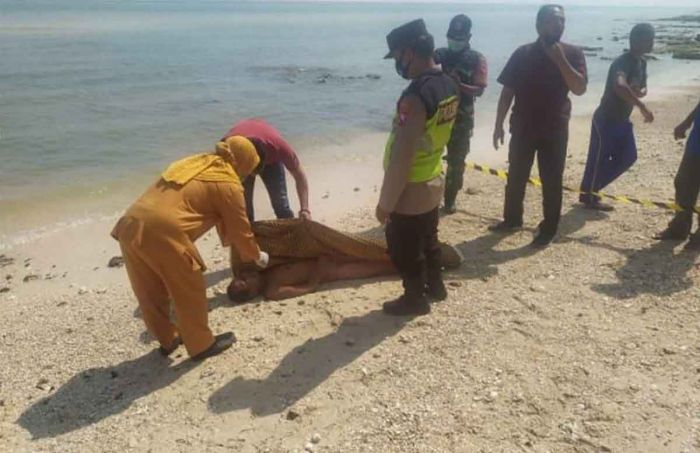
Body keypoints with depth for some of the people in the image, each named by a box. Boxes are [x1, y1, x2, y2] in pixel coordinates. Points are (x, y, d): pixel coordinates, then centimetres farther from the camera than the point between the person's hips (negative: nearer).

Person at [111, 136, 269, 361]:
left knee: (151, 292, 21)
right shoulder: (228, 184, 4)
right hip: (163, 231, -8)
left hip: (130, 224, 8)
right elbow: (240, 230, 11)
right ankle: (202, 344, 26)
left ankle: (167, 340, 39)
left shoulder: (195, 163, 27)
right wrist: (257, 256, 30)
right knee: (189, 291, 11)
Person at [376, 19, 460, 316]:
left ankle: (415, 299, 26)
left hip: (411, 189, -9)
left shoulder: (416, 95, -28)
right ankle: (435, 286, 42)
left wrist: (386, 202, -18)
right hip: (433, 181, 9)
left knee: (403, 249, 10)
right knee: (428, 239, 25)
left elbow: (401, 157, -26)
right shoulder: (449, 86, 1)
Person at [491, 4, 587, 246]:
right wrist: (499, 125, 0)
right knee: (515, 177, 13)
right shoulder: (522, 54, 0)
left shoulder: (572, 54, -2)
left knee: (551, 182, 3)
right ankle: (512, 219, 30)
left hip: (555, 129, -2)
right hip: (522, 127, 2)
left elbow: (580, 88, -15)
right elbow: (507, 91, 3)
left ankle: (548, 230, 14)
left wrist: (560, 59, -21)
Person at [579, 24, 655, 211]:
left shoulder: (641, 62, 7)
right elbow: (619, 86, -43)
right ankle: (588, 196, 14)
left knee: (628, 157, 11)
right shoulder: (622, 62, -23)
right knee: (598, 159, -1)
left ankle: (591, 189, 21)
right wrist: (642, 107, -42)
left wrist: (640, 92, -6)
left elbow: (642, 87, 19)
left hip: (623, 120, 9)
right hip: (606, 120, -9)